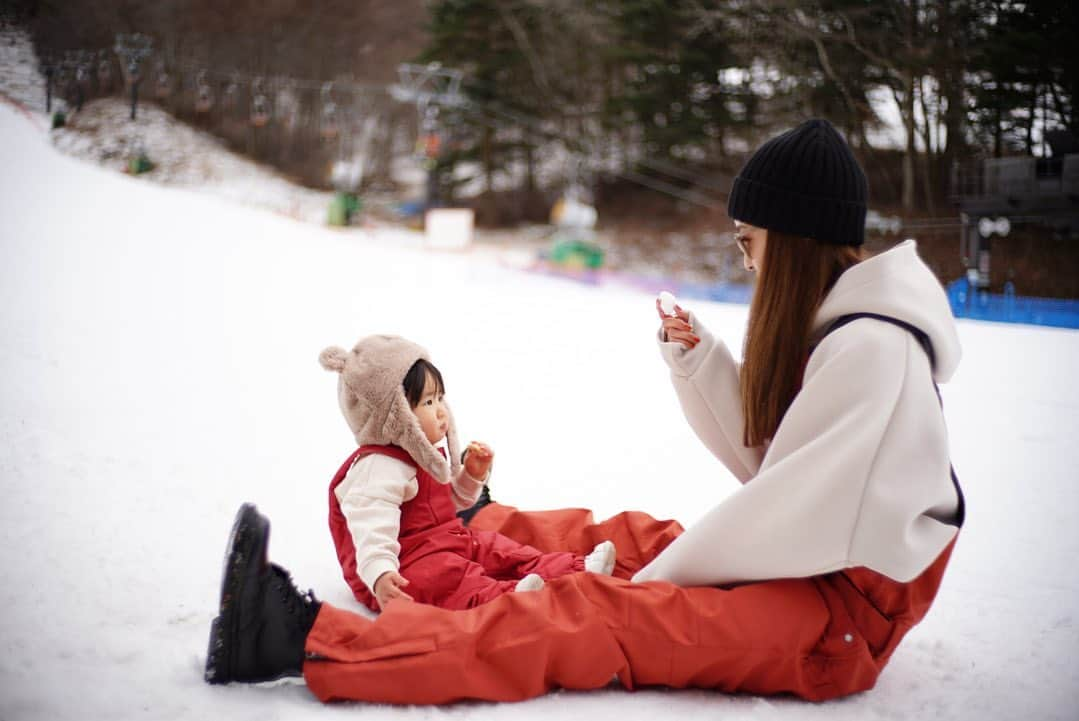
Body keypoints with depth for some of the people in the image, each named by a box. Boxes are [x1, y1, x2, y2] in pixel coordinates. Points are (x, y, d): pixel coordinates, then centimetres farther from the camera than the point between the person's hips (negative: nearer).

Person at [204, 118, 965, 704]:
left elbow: (797, 512, -20)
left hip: (845, 608, -9)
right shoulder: (832, 323, 13)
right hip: (810, 566, 9)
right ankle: (469, 521, 49)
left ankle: (316, 641, -33)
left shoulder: (872, 346, -18)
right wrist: (698, 359, 3)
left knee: (596, 616, -23)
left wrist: (666, 574, -10)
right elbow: (766, 459, 15)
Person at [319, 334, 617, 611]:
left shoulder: (422, 457, 13)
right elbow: (371, 527, -38)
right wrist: (379, 574, -53)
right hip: (408, 565, -10)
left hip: (448, 543, 10)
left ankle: (578, 568, -7)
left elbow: (450, 501, 28)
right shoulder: (379, 468, -23)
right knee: (446, 576, -34)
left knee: (503, 550, 1)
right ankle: (508, 596, -58)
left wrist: (472, 475, 10)